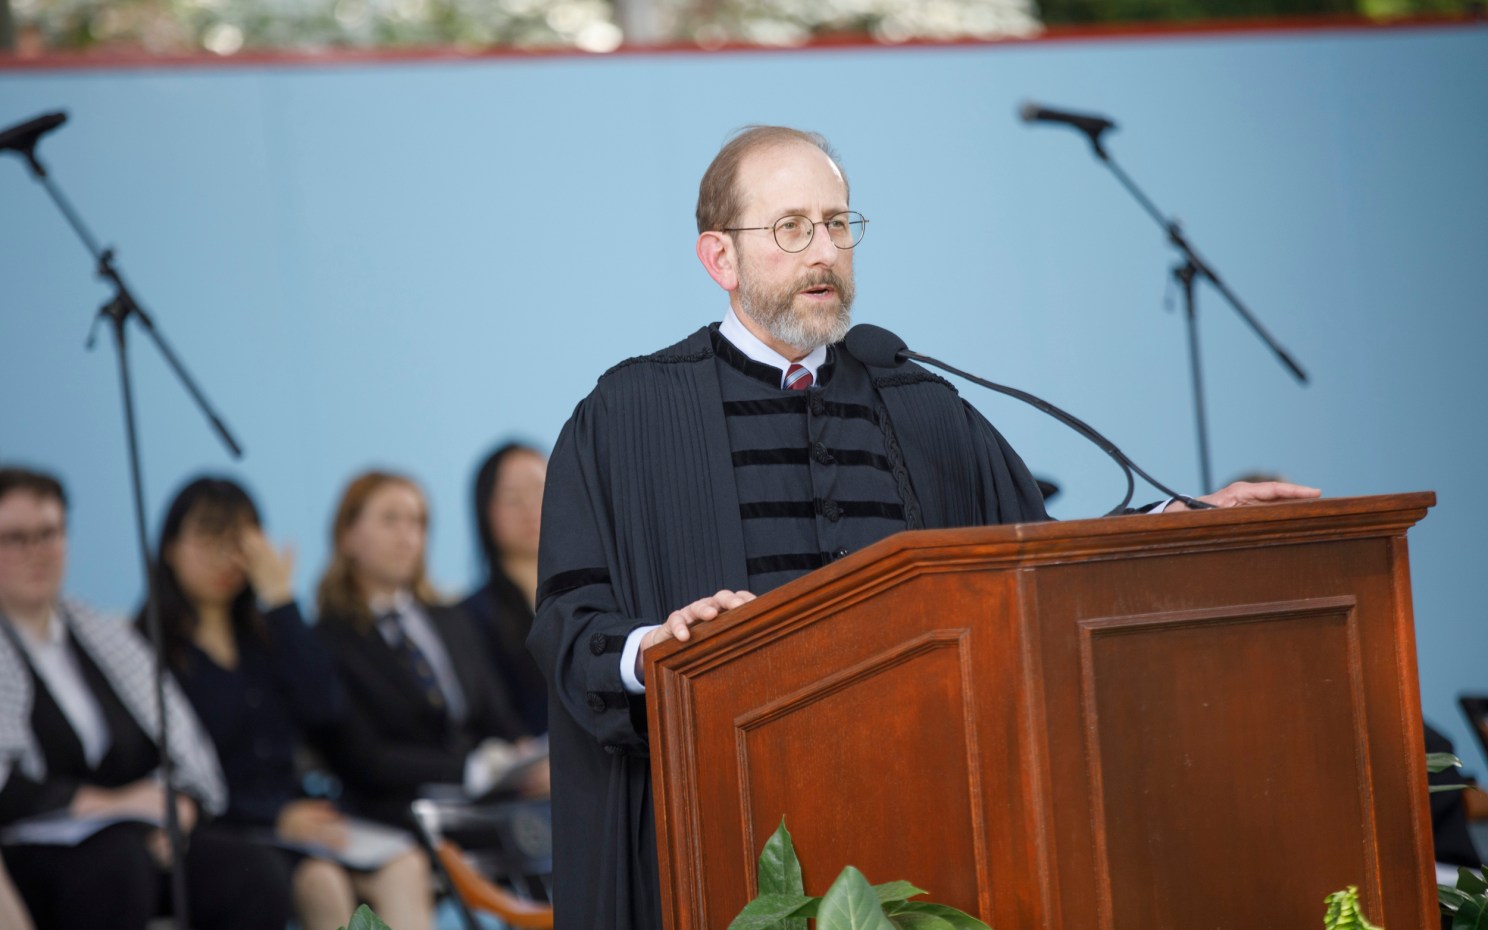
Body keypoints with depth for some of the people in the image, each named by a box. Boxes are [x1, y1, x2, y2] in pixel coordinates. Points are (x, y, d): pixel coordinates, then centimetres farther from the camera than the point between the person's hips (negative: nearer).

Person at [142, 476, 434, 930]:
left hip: (292, 820, 5)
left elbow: (327, 710, 1)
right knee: (321, 881, -34)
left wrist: (281, 601, 1)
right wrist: (276, 817, -16)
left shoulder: (265, 634, 20)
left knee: (404, 867, -24)